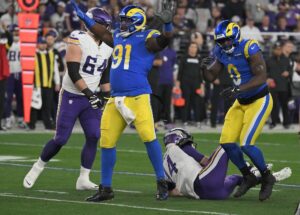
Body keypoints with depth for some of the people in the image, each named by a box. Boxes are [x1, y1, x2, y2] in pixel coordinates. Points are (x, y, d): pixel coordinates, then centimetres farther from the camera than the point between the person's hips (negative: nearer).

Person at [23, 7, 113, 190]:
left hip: (91, 98, 6)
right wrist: (90, 94, -25)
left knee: (94, 137, -6)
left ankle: (84, 179, 2)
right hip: (71, 96, -6)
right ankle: (38, 167, 18)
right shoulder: (78, 41, -18)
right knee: (61, 139, -5)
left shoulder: (107, 47, 5)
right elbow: (73, 73, -22)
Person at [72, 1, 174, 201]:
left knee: (148, 136, -17)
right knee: (107, 142, 7)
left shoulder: (146, 38, -3)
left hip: (138, 96, -7)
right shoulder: (119, 37, 17)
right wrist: (83, 16, 36)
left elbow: (164, 40, -20)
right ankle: (106, 188, 16)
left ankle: (162, 183, -5)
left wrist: (168, 24, -40)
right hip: (116, 98, 7)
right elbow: (104, 34, 34)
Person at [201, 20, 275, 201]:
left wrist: (237, 89, -35)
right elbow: (211, 77, 7)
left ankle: (267, 177, 7)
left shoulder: (249, 48, -21)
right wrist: (205, 67, -15)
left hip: (259, 101, -8)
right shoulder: (221, 52, 1)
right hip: (241, 103, 8)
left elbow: (261, 77, -26)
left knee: (246, 144, -17)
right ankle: (248, 177, 19)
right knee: (227, 142, -1)